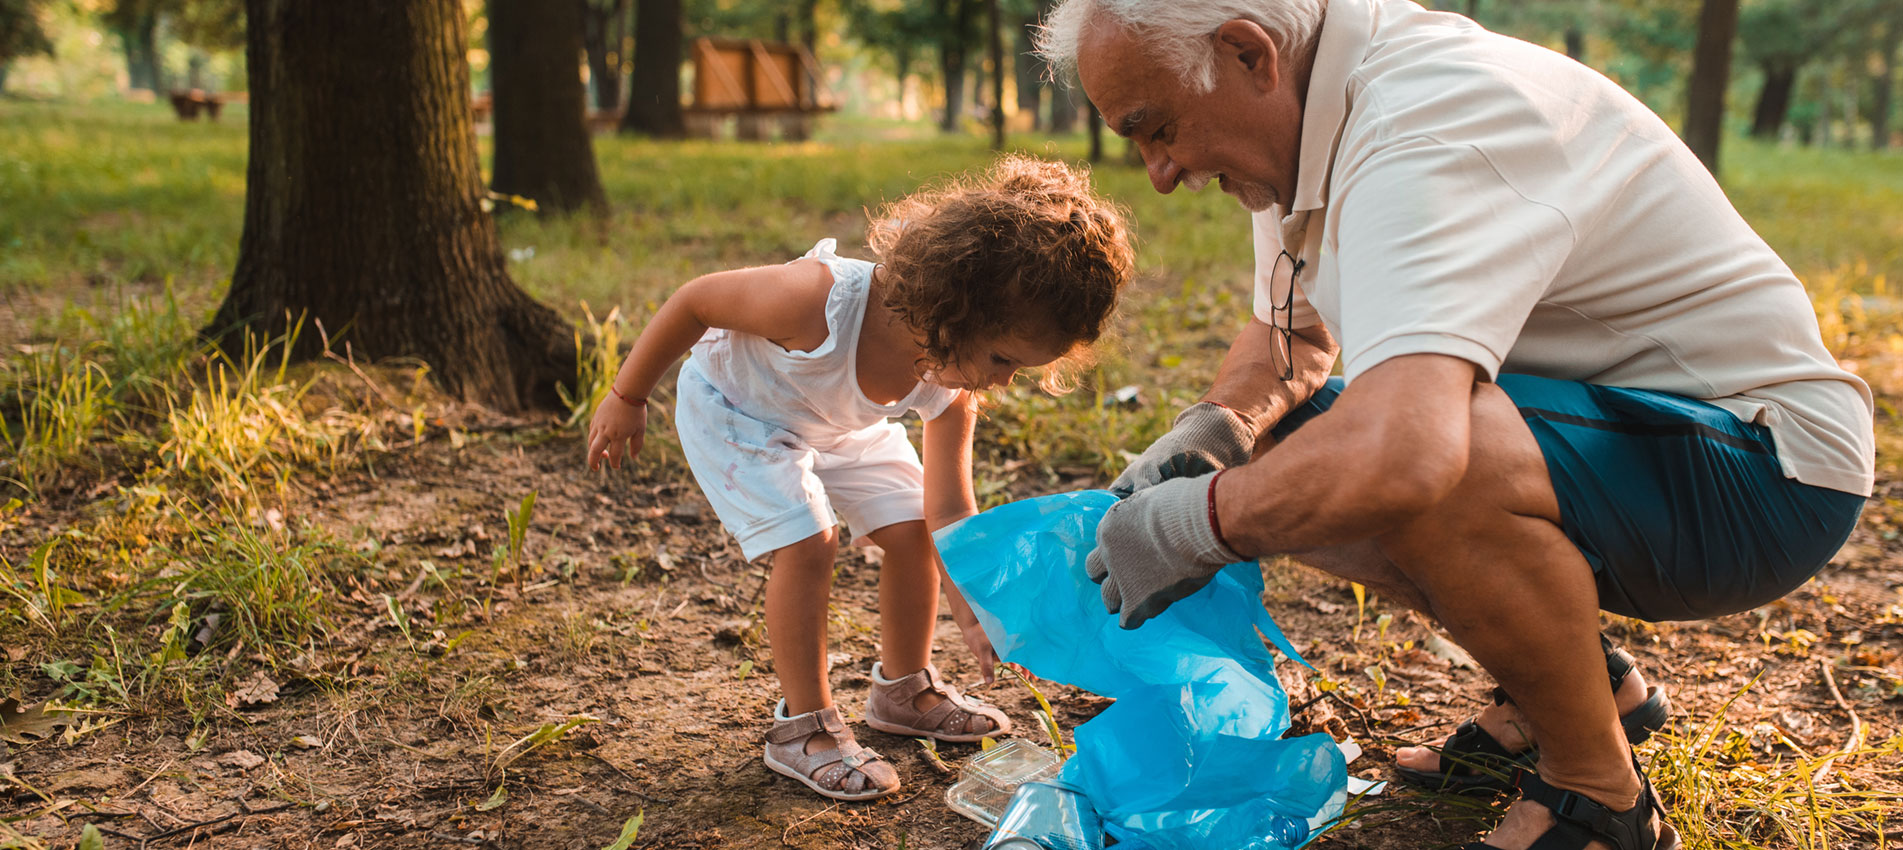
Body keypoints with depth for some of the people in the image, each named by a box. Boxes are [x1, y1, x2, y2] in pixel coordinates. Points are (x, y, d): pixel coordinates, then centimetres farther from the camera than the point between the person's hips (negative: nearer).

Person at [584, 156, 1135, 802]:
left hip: (838, 420, 6)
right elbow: (695, 301, -29)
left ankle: (905, 691, 25)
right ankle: (803, 727, -3)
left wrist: (971, 611, -18)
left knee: (911, 532, 2)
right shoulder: (821, 301, -45)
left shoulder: (951, 388, -25)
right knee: (807, 543, -21)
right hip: (732, 405, -6)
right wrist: (627, 399, -18)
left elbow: (947, 509, -14)